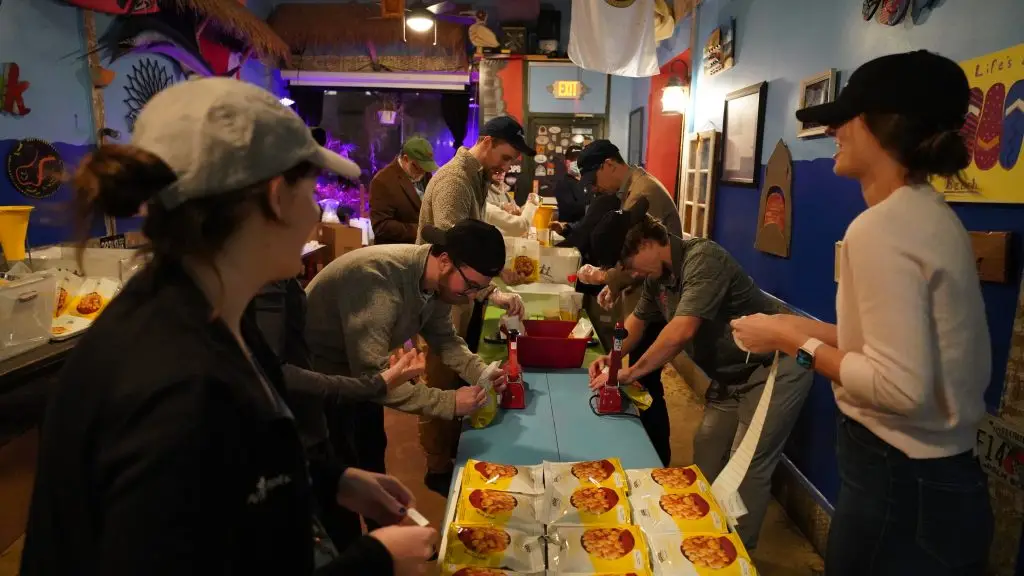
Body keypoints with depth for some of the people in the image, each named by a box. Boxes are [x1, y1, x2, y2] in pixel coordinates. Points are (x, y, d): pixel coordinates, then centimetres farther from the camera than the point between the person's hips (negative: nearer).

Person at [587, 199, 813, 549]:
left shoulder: (702, 258, -26)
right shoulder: (658, 274, 3)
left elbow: (682, 331, -33)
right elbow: (640, 318, 17)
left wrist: (629, 373, -23)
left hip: (773, 370, -9)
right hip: (731, 377, 9)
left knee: (749, 466, -4)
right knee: (706, 458, 14)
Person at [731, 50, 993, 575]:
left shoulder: (880, 228, -22)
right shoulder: (930, 214, 6)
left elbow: (901, 387, -26)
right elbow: (915, 346, 10)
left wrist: (797, 342, -15)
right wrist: (811, 330, 8)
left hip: (899, 484, -9)